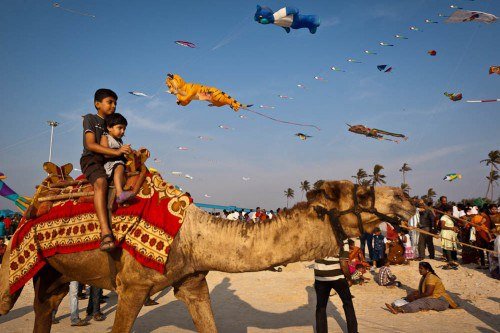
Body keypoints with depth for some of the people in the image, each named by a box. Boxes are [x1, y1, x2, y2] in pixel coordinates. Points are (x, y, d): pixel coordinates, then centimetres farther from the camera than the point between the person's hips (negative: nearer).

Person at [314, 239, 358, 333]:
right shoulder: (342, 240, -10)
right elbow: (344, 265, -14)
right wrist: (349, 279, 1)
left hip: (320, 278, 2)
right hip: (338, 277, -2)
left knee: (321, 307, 15)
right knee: (348, 303, 20)